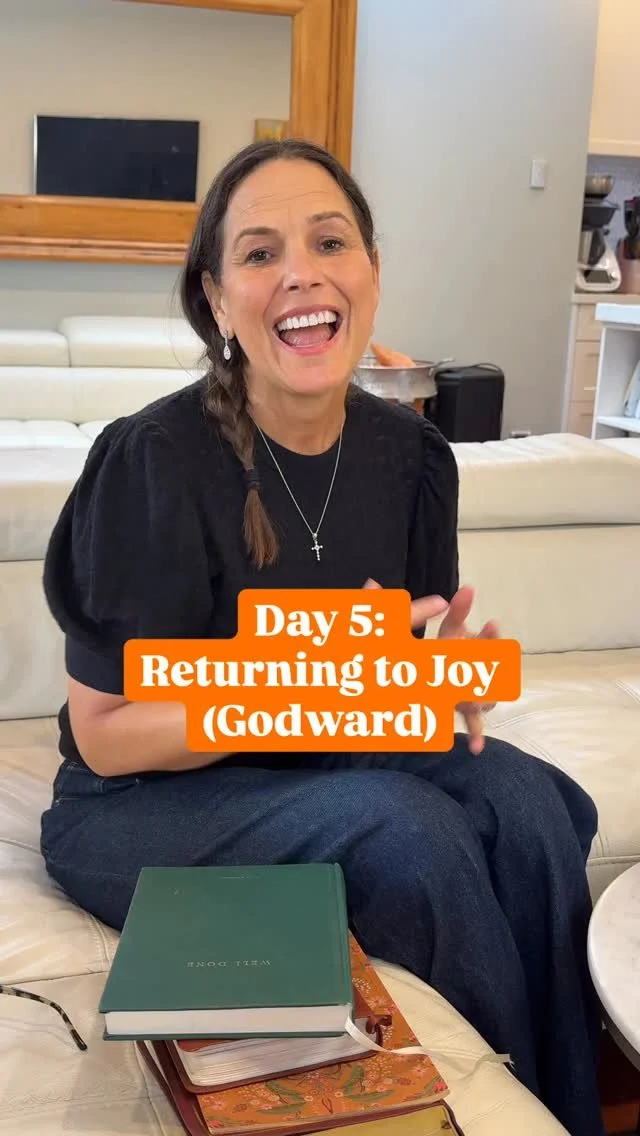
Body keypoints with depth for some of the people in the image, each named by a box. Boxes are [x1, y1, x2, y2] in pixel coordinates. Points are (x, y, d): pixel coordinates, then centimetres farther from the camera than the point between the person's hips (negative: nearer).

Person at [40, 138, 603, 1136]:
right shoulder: (153, 462, -21)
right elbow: (105, 735, -17)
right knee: (409, 828, -28)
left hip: (329, 766, 5)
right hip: (145, 808, -5)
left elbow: (418, 643, 10)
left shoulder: (411, 454, -3)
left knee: (529, 802, -20)